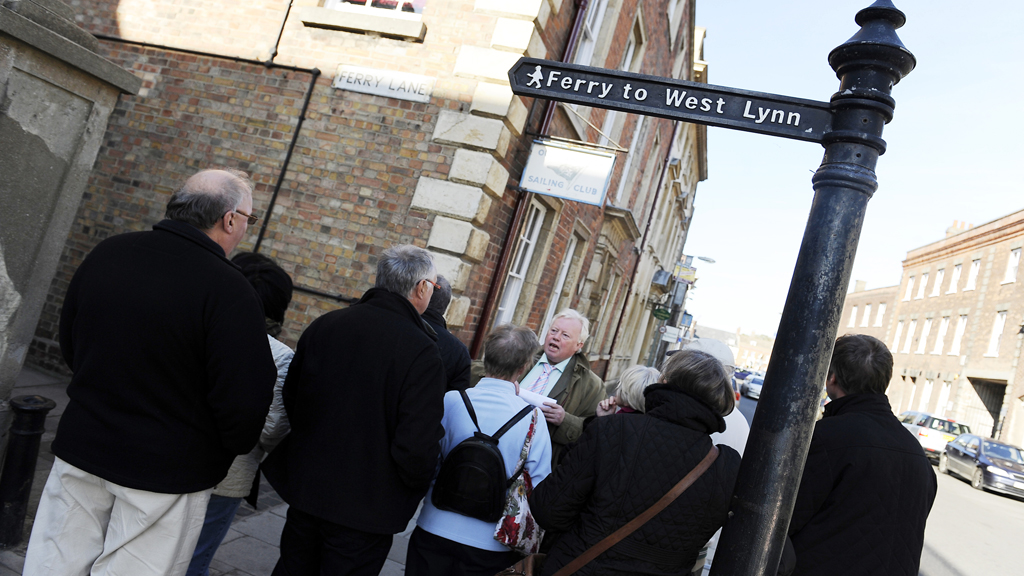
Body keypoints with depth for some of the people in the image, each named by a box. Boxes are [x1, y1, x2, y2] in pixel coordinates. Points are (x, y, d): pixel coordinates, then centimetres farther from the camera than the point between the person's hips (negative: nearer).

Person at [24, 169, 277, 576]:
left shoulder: (105, 253, -2)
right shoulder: (229, 290, -22)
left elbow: (69, 345, 12)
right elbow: (245, 399, -22)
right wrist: (233, 448, 0)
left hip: (80, 450, 5)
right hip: (168, 472, -5)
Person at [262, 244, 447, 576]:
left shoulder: (324, 325, -6)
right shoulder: (421, 352, -24)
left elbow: (289, 398, 6)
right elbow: (418, 446, -25)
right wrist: (418, 486, -3)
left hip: (304, 486, 5)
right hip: (365, 507, -5)